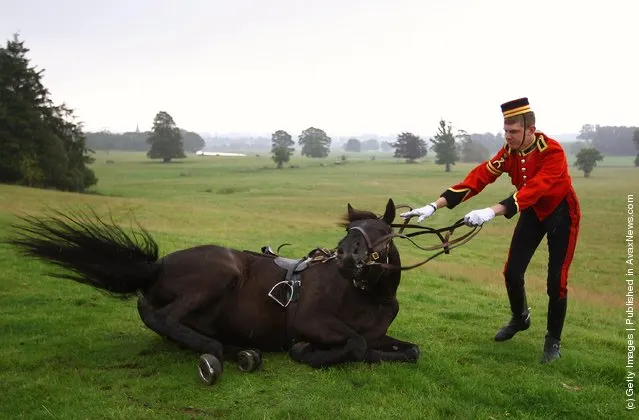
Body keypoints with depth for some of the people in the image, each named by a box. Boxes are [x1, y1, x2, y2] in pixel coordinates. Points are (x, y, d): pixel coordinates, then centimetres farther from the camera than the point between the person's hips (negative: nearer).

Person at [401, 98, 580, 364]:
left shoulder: (552, 152, -31)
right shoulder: (509, 152, -15)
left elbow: (533, 189, -44)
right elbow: (478, 178, -22)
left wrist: (492, 212, -59)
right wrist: (434, 206, -32)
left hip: (560, 213, -5)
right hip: (532, 211, 5)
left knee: (556, 281, -5)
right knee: (512, 272, 2)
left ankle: (553, 341, 16)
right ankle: (520, 319, 32)